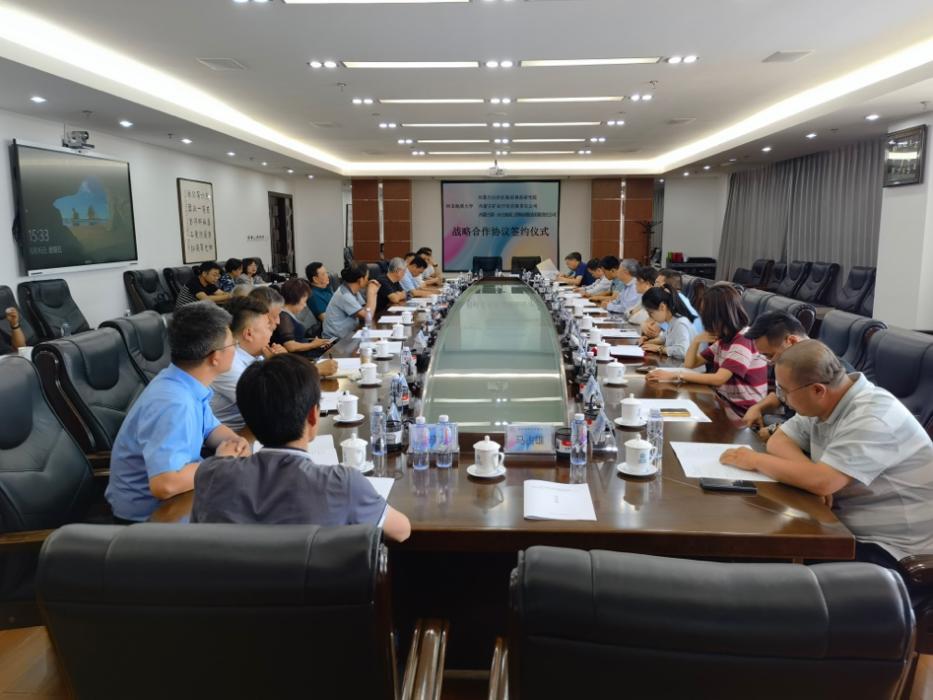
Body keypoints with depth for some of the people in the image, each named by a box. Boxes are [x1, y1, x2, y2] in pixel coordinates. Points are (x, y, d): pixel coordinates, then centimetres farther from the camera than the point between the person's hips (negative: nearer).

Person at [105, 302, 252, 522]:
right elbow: (165, 484, -41)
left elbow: (211, 428, 13)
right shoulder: (173, 404, -31)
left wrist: (236, 443, -9)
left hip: (171, 496, 8)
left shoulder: (186, 383, -3)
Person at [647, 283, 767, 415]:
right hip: (724, 401, 8)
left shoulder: (743, 342, -18)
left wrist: (676, 375, -27)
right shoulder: (723, 339, 11)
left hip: (742, 411, -8)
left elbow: (718, 379, -29)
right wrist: (696, 340, -6)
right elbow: (690, 364, 13)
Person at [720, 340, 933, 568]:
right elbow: (778, 441, 4)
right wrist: (812, 474, -16)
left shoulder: (872, 418, -25)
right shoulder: (824, 403, 1)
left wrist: (756, 460, -17)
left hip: (891, 547, -8)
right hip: (849, 527, 8)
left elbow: (821, 481, -32)